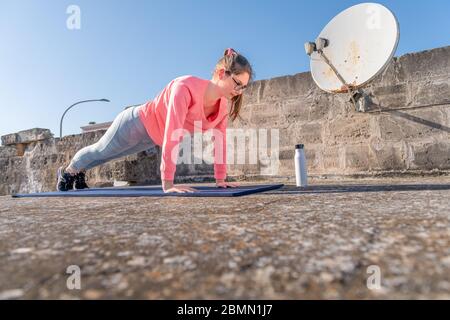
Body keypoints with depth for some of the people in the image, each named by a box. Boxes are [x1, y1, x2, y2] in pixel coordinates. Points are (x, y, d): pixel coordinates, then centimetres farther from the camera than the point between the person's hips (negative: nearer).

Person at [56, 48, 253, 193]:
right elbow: (172, 135, -46)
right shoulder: (185, 87, -40)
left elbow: (219, 141, -10)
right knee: (99, 151, 22)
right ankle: (67, 171, 54)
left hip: (153, 136, 6)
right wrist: (167, 184, -46)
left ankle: (79, 173, 59)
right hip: (136, 123, -6)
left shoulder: (223, 105, -17)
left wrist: (220, 179, -11)